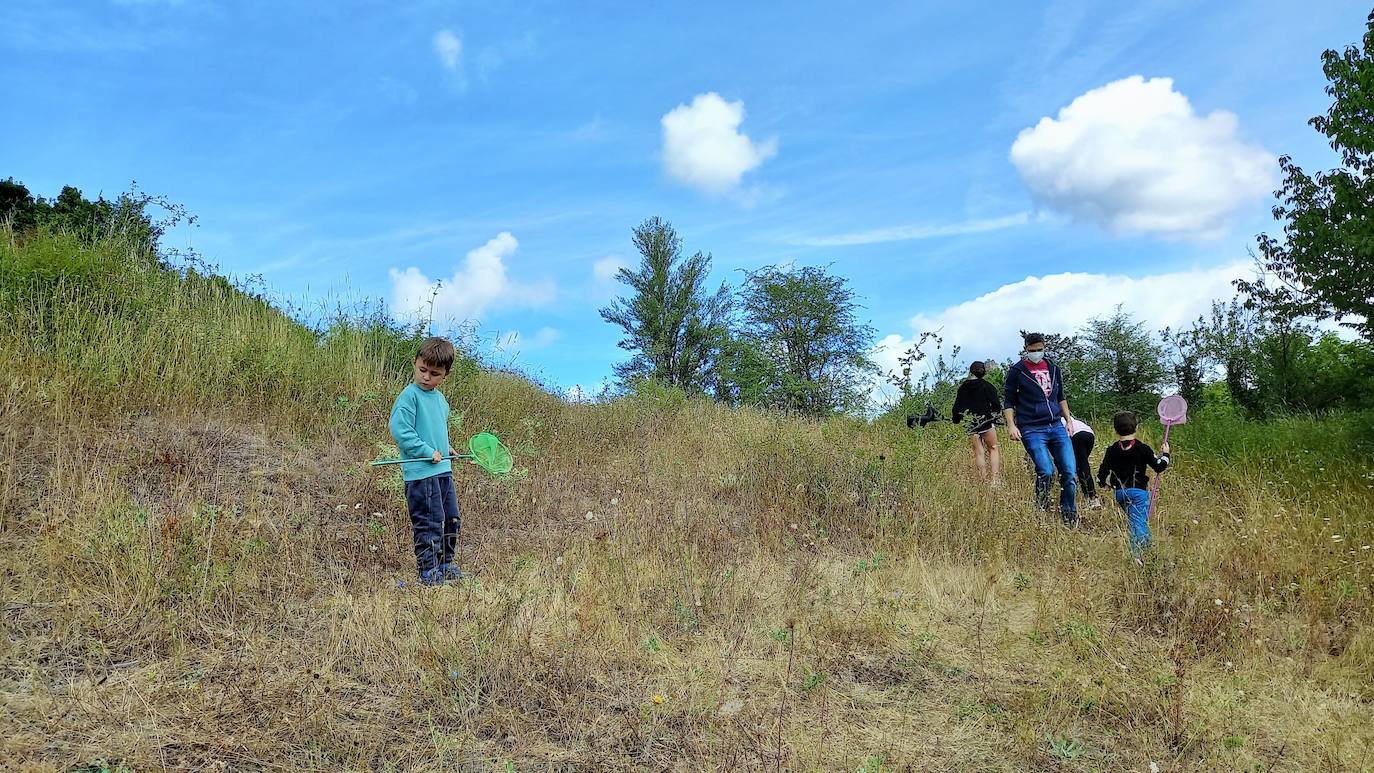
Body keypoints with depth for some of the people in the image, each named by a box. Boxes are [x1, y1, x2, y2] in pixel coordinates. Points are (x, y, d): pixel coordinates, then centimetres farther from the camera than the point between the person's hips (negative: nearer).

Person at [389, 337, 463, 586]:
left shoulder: (440, 399, 14)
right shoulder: (410, 395, -11)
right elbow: (399, 430, -18)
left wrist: (446, 448, 11)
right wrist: (428, 452, -19)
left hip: (443, 470, 9)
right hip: (420, 473, -9)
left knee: (451, 519, 15)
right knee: (429, 523, -6)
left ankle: (445, 565, 29)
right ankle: (428, 572, 4)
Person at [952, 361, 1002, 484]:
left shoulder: (962, 388, 6)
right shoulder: (987, 386, -2)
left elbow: (957, 409, 7)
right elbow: (996, 404, -8)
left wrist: (956, 420, 24)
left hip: (971, 424, 2)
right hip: (987, 421, -2)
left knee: (978, 453, 4)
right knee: (993, 449, 6)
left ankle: (983, 481, 0)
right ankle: (995, 479, -9)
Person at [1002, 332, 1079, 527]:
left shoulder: (1053, 368, 16)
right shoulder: (1016, 371, 1)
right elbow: (1008, 402, 4)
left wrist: (1069, 420, 18)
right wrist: (1011, 425, -9)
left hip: (1056, 427, 5)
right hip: (1032, 430, -5)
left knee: (1070, 472, -4)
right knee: (1046, 472, -19)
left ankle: (1069, 516, 11)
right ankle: (1041, 512, 3)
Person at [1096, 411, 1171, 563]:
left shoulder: (1112, 450, 2)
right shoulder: (1142, 449, -7)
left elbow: (1102, 473, 3)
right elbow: (1158, 467, -3)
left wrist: (1103, 484, 24)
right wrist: (1165, 454, 15)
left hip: (1120, 492, 4)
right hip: (1138, 491, -4)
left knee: (1131, 521, 20)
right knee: (1139, 522, -9)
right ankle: (1137, 554, -25)